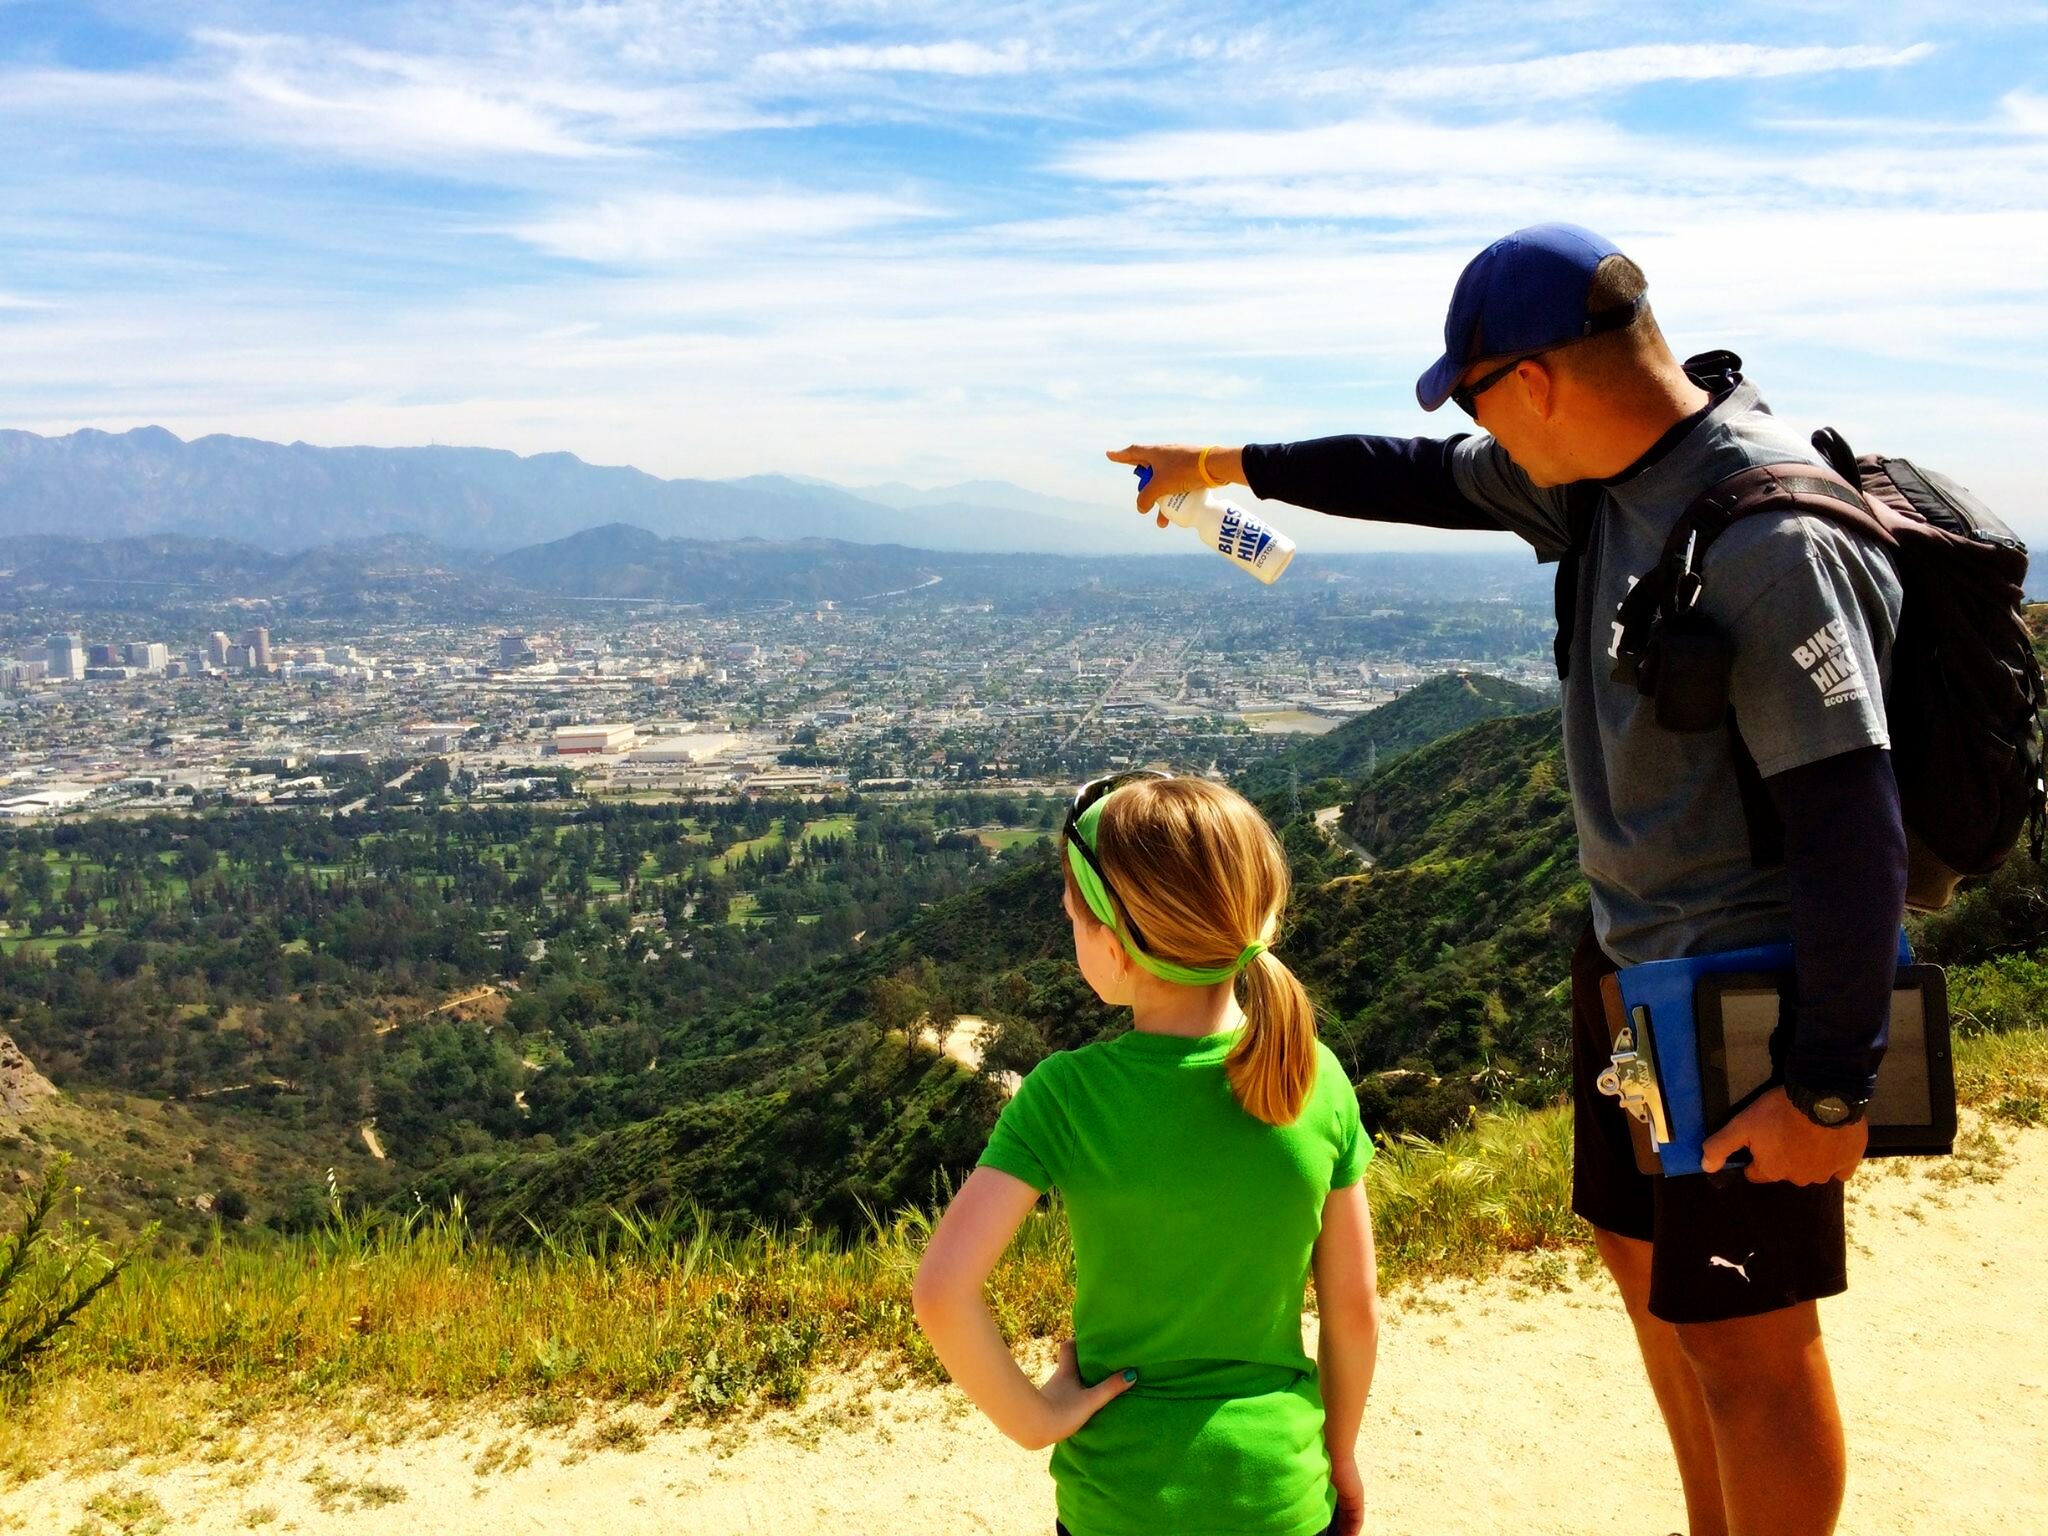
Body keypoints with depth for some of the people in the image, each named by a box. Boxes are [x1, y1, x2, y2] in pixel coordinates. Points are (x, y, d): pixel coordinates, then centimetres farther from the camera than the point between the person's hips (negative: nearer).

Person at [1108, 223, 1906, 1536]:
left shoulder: (1773, 539, -25)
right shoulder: (1605, 476, 1)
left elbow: (1853, 828, -25)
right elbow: (1428, 480, 18)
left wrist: (1832, 1090, -22)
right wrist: (1231, 465, 27)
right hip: (1634, 961, 9)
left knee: (1742, 1333, 4)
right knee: (1646, 1261, 21)